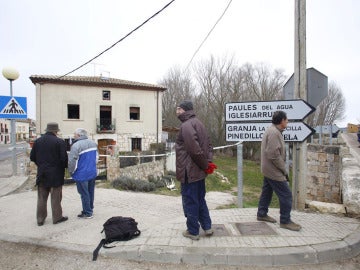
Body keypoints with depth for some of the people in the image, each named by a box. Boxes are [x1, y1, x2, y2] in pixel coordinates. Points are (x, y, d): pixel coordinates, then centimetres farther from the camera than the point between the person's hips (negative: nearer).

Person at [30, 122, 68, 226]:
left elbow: (32, 157, 5)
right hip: (56, 174, -4)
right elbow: (64, 158, -17)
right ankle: (57, 217, 18)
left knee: (42, 197, 15)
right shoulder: (60, 142, -14)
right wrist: (64, 166, 2)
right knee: (56, 197, 8)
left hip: (42, 174, 5)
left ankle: (40, 219, 23)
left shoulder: (37, 141, 1)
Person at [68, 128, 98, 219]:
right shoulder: (93, 143, 5)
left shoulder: (76, 145, -18)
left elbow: (72, 161, -17)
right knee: (90, 192, 18)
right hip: (93, 172, 7)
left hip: (82, 175, -7)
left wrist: (71, 172, -2)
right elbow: (97, 156, 14)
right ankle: (90, 209, 31)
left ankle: (87, 213, 12)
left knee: (84, 193, 4)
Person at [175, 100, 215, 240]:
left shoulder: (186, 125, -18)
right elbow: (208, 144, 14)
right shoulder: (198, 123, 12)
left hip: (189, 172, -9)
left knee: (190, 202, 6)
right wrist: (208, 161, 4)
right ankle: (207, 227, 30)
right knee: (200, 200, 21)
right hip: (199, 171, 9)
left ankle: (193, 231, 20)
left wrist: (204, 164, -13)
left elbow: (195, 149, -26)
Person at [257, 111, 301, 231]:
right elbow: (274, 155, -25)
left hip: (268, 170, 11)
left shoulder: (272, 131, 12)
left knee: (267, 192, 19)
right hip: (274, 171, -11)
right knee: (286, 195, -2)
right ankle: (285, 221, 8)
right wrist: (284, 170, -15)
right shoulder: (274, 132, -21)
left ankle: (262, 214, 30)